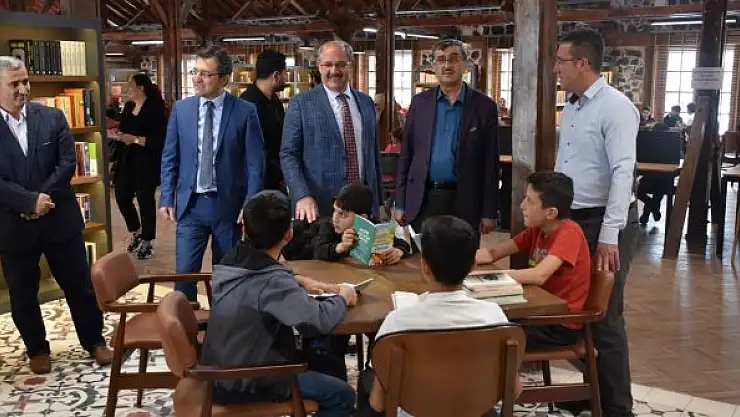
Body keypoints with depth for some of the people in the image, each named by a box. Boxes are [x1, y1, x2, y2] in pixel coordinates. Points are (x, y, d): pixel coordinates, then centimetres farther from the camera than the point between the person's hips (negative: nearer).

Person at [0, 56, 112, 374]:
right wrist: (31, 201, -19)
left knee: (79, 285, 10)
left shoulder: (52, 117, 0)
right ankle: (37, 349, 32)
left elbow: (68, 163, -5)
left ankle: (94, 341, 27)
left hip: (59, 218, 1)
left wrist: (43, 198, -14)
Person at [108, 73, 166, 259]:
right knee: (122, 197, 9)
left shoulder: (155, 109, -13)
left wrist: (135, 139, -24)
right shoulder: (128, 107, 10)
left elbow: (159, 140, -19)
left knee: (145, 200, 2)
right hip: (126, 162, 7)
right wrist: (115, 134, -1)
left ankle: (146, 241, 17)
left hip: (146, 164, -7)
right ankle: (136, 232, 32)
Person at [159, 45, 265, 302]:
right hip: (191, 204, 2)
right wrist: (166, 198, 1)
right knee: (184, 272, -3)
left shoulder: (245, 111, -5)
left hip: (228, 205, -1)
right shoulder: (181, 109, 3)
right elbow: (170, 158, 8)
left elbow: (255, 163, -5)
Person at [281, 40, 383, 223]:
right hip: (320, 207, -3)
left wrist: (378, 201, 14)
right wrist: (302, 196, -20)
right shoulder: (301, 104, -2)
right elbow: (288, 155, -6)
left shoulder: (366, 102, 11)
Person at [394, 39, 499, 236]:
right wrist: (400, 204, 3)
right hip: (422, 201, 2)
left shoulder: (484, 106, 1)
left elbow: (491, 163, 0)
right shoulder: (419, 102, 7)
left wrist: (489, 212, -3)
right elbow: (406, 155, 8)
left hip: (464, 203, -2)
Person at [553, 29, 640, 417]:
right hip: (571, 219, 8)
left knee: (604, 318, 2)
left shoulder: (615, 106, -14)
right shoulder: (570, 108, 11)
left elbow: (623, 172, -21)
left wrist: (609, 234, -25)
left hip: (602, 222, -8)